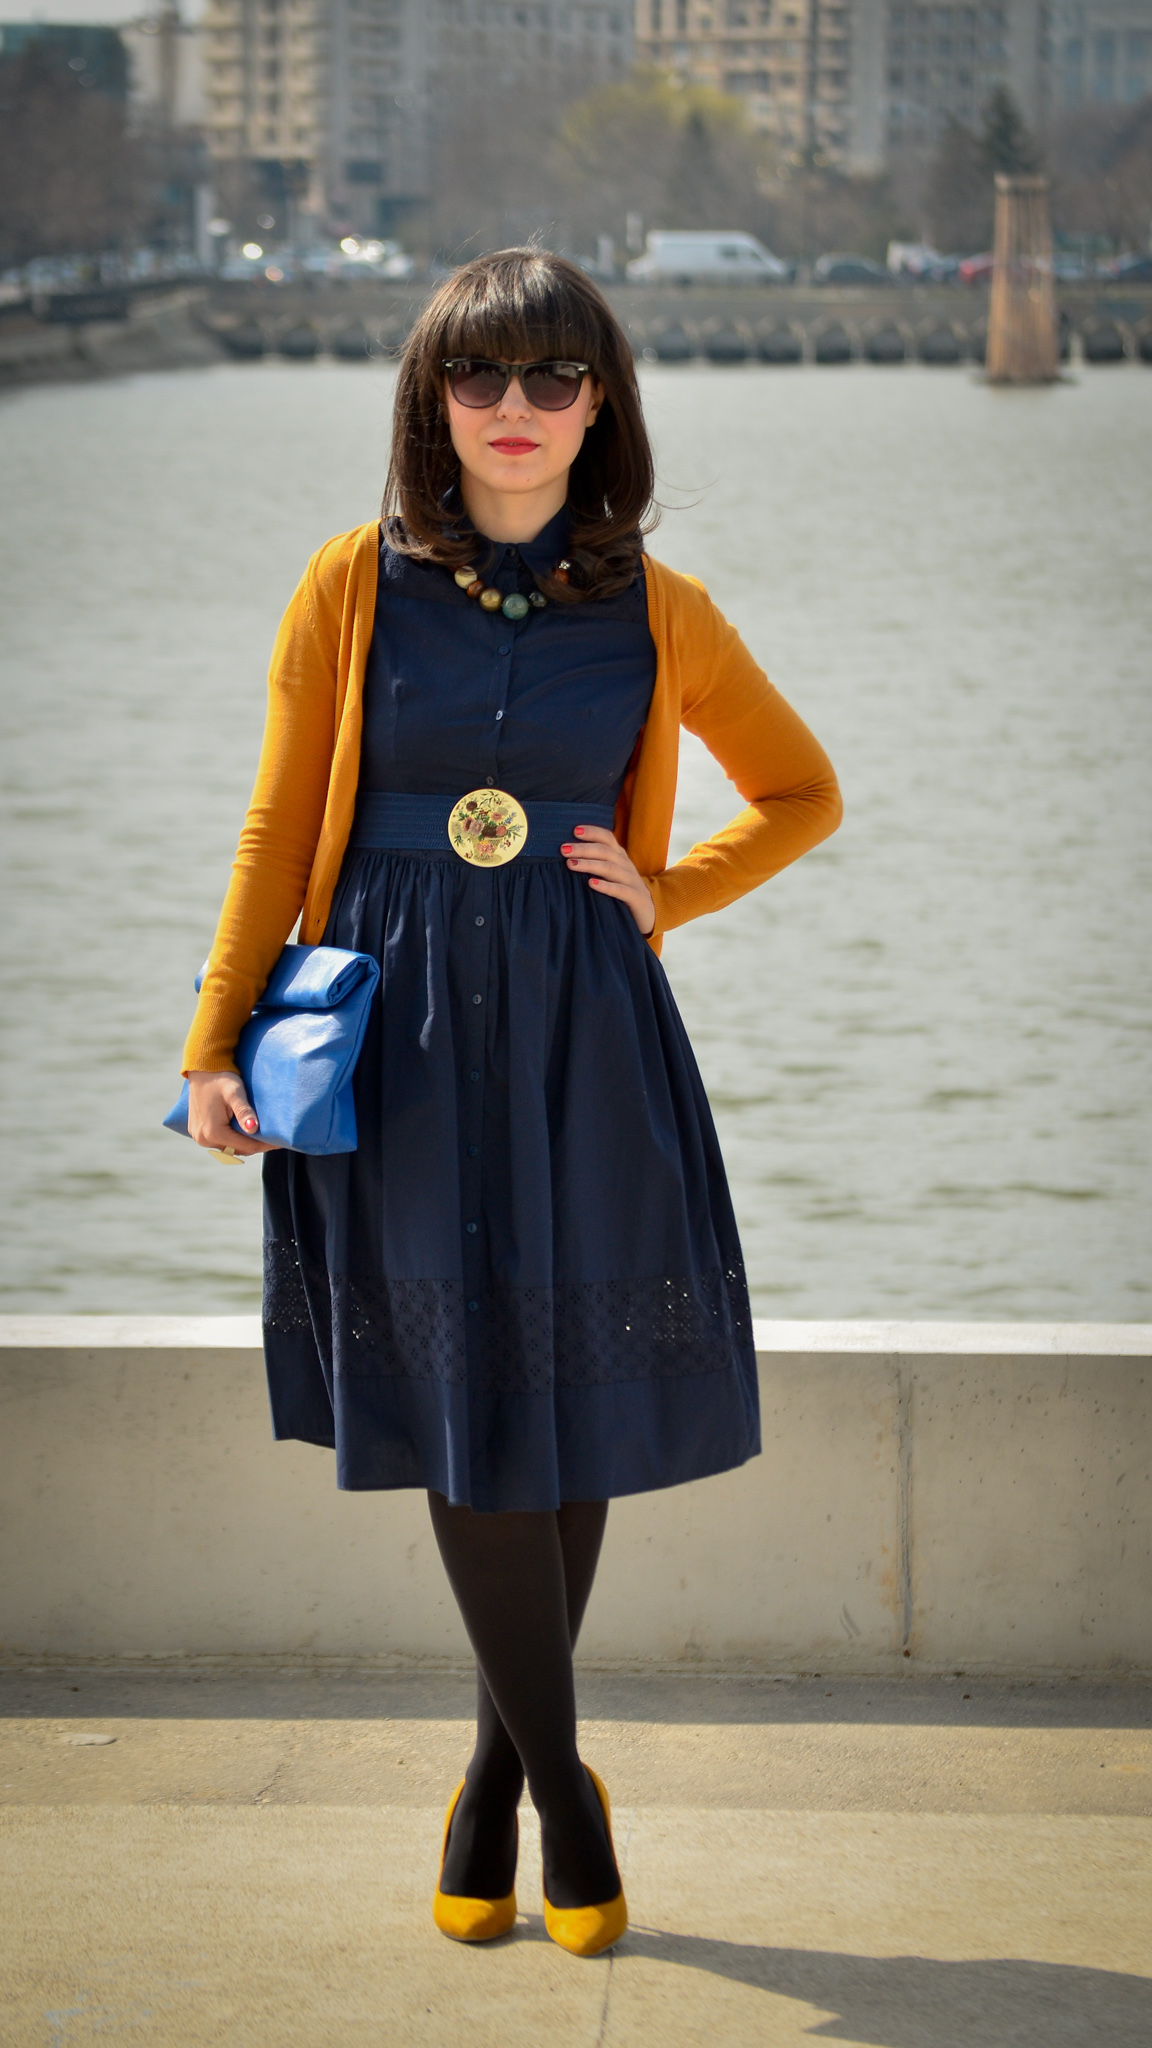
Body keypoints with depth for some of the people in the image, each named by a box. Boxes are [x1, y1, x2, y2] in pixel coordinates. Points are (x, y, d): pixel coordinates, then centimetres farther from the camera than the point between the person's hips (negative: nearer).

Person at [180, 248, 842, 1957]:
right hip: (404, 1030, -1)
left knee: (573, 1407, 3)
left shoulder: (657, 611, 3)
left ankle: (501, 1777, 23)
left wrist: (667, 893, 2)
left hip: (583, 1036, 1)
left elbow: (803, 793, 16)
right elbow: (280, 827, 4)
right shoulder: (357, 584, 1)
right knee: (460, 1411, 0)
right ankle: (563, 1792, 15)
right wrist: (216, 1044, 0)